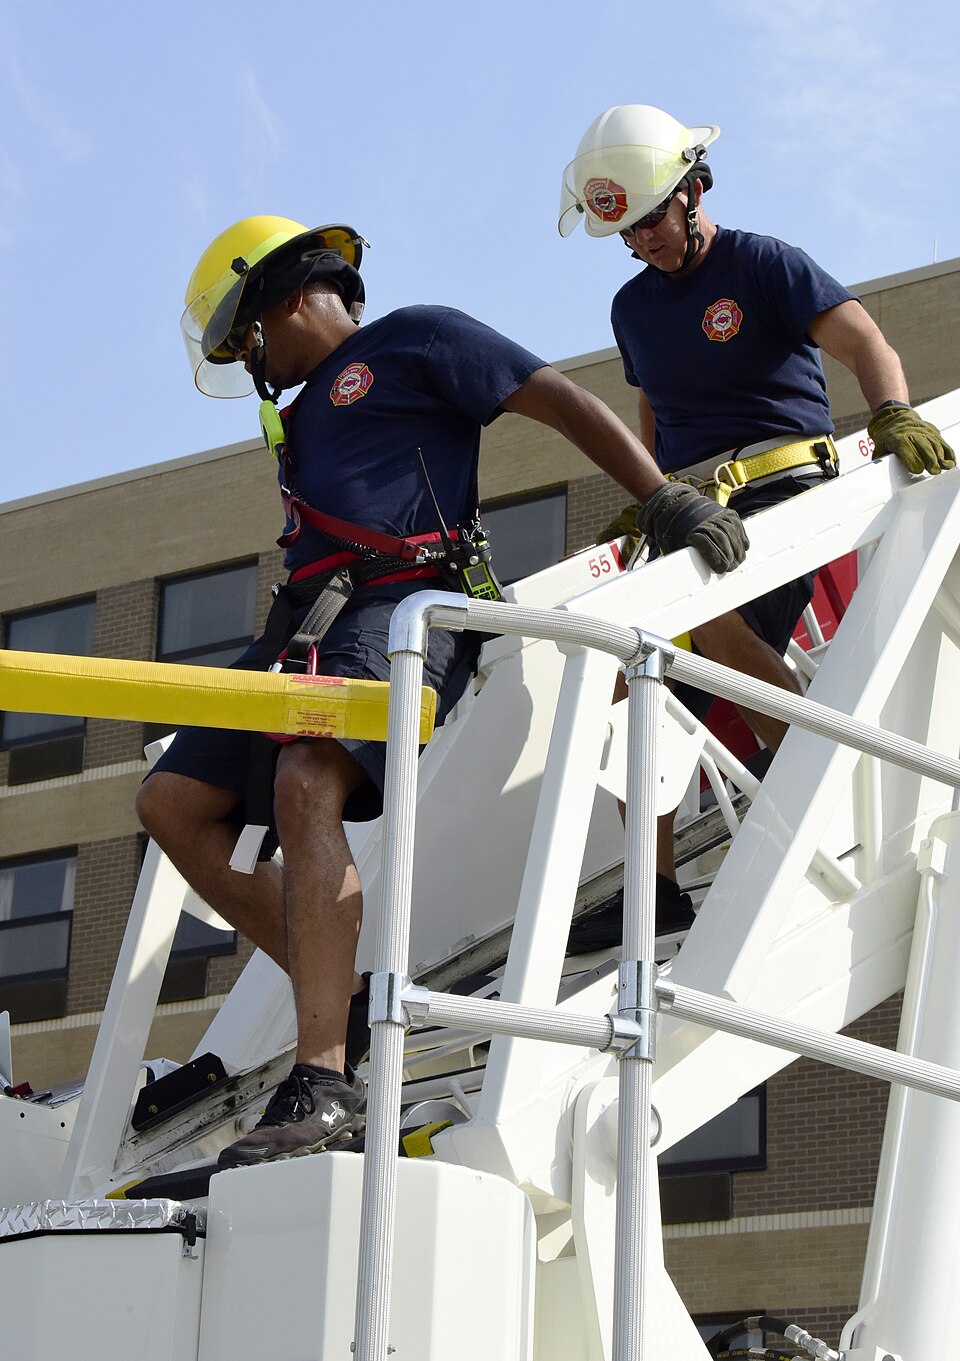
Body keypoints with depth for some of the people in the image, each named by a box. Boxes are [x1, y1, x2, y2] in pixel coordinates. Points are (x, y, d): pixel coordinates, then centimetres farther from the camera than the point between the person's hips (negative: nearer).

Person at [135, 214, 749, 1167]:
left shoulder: (416, 341, 9)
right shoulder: (304, 414, 33)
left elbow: (562, 403, 4)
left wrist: (668, 502, -3)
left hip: (403, 606, -9)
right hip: (310, 625, 9)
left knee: (307, 784, -32)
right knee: (173, 801, -3)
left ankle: (324, 1081, -39)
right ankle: (343, 992, -4)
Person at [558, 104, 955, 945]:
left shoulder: (762, 265, -1)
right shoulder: (633, 307, 18)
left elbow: (865, 344, -12)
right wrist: (643, 507, 17)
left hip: (784, 484, -6)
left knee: (706, 611, -35)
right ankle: (658, 890, -4)